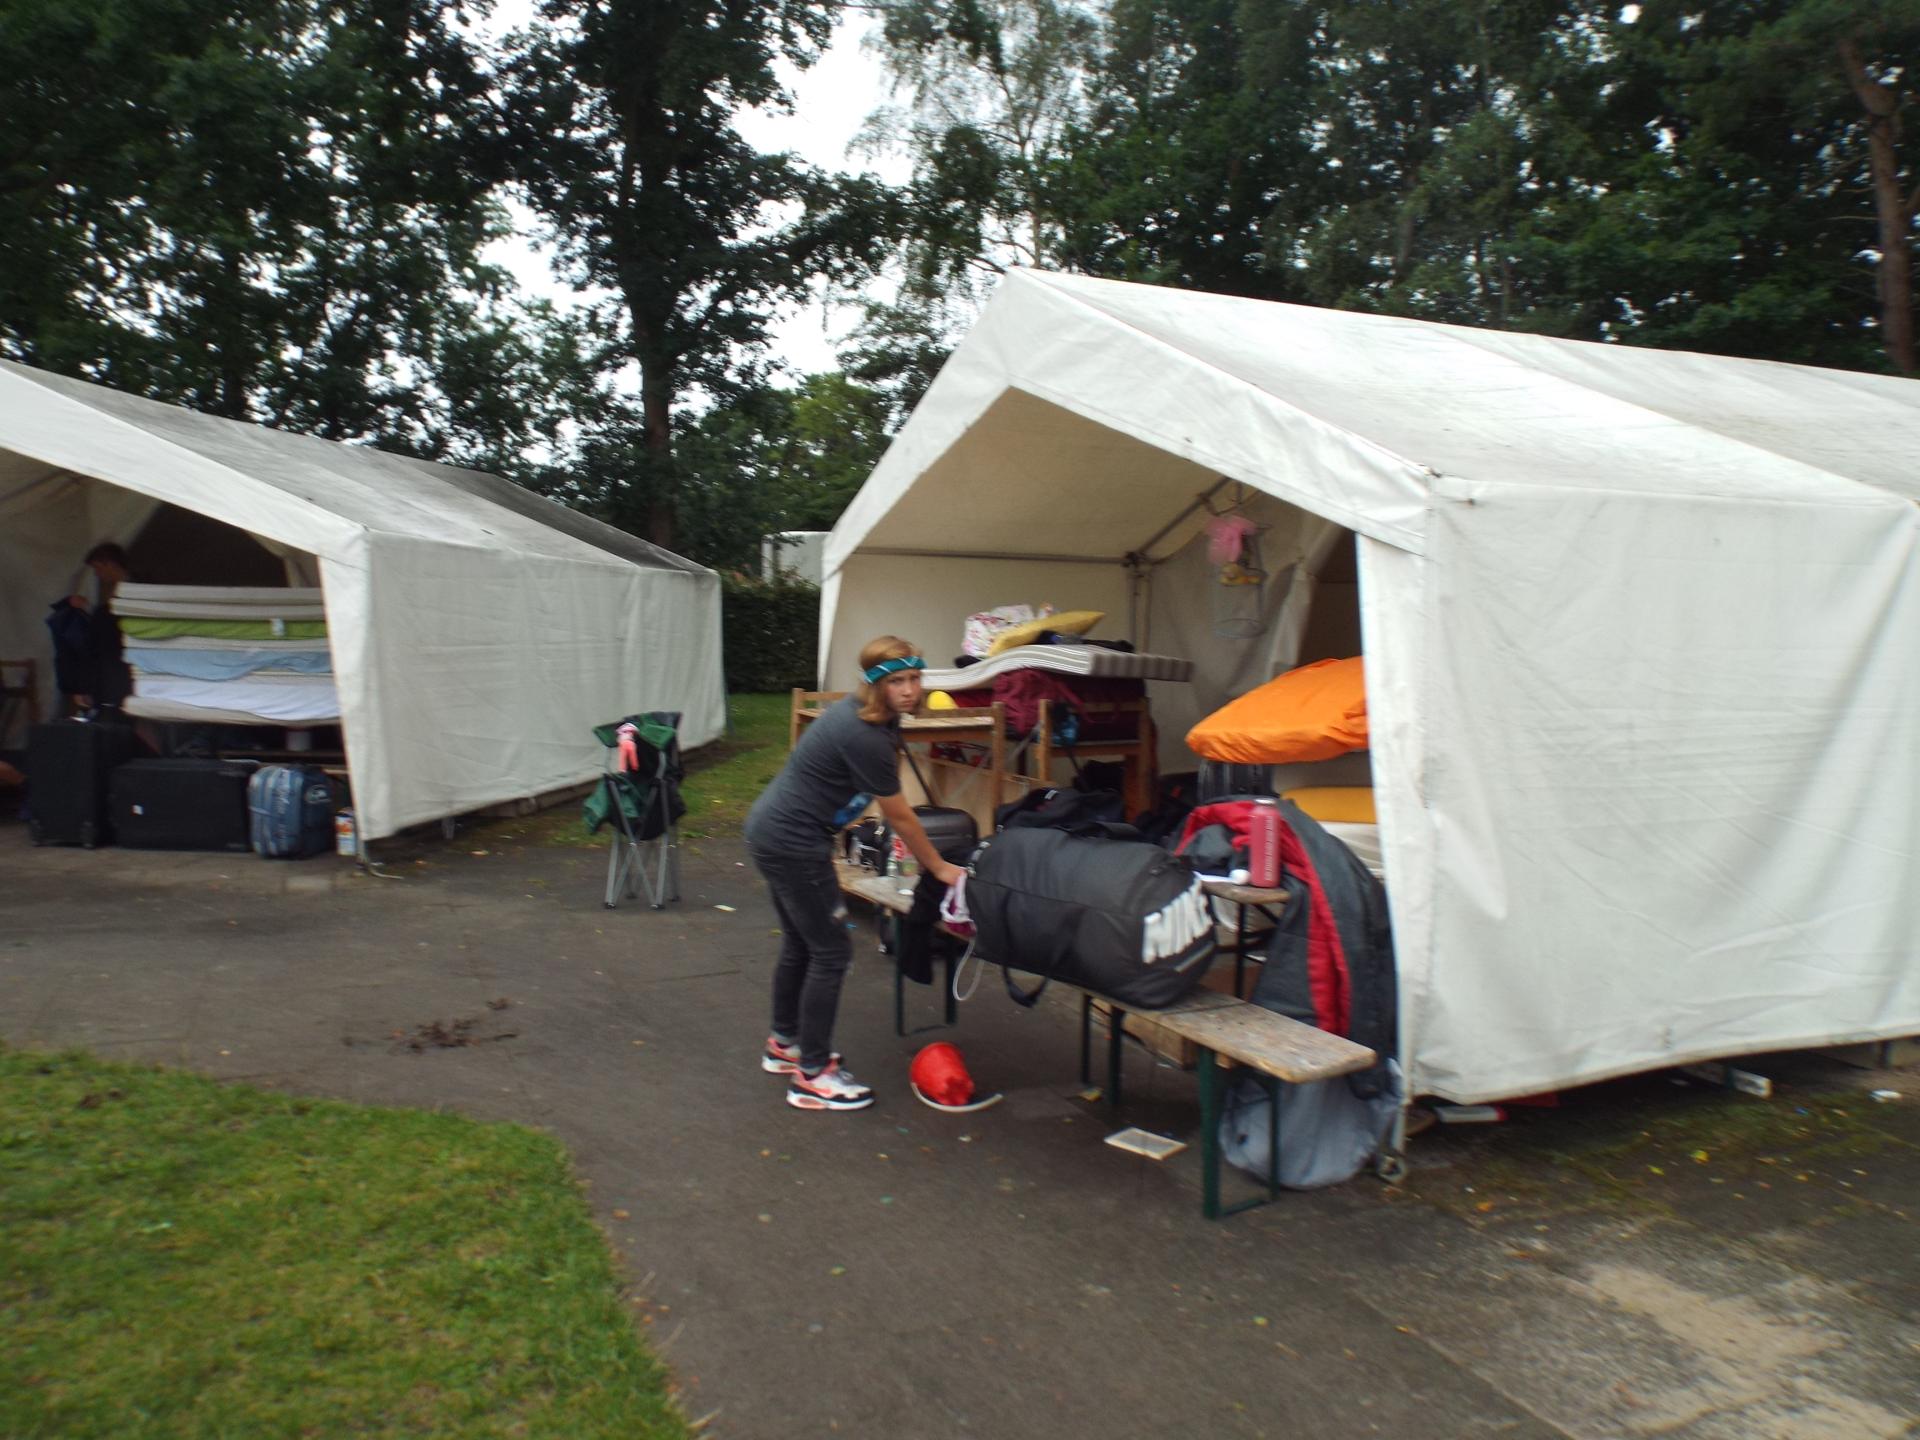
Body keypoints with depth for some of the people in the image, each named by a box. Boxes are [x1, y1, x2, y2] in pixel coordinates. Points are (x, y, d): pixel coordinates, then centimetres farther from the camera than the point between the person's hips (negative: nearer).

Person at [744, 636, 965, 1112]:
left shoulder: (865, 713, 5)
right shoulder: (864, 737, -24)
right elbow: (899, 816, -13)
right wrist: (939, 868, 0)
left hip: (771, 830, 10)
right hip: (793, 845, -10)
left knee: (800, 943, 21)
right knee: (831, 951, -2)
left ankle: (784, 1045, 37)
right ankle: (812, 1077, 6)